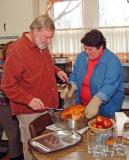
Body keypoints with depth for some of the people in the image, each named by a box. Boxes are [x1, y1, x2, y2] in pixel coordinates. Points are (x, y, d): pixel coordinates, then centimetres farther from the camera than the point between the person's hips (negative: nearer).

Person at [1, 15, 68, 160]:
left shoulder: (42, 46, 7)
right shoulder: (17, 50, -19)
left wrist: (56, 71, 8)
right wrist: (29, 99, -28)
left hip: (47, 107, 8)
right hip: (29, 112, -8)